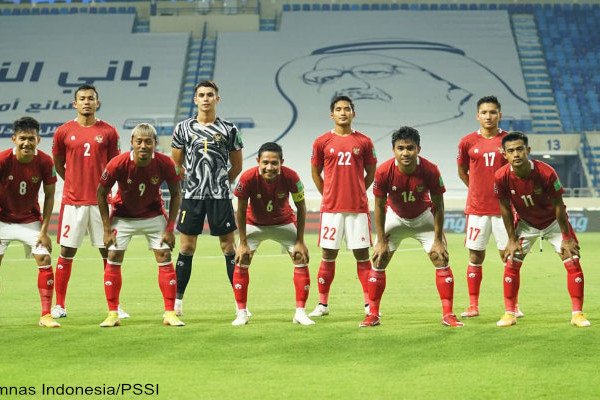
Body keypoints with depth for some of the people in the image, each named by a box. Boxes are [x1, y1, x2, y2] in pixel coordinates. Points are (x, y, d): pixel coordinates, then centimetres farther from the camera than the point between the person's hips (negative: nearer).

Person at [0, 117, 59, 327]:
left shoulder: (45, 162, -16)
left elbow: (49, 196, -5)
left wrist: (44, 230, -9)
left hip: (30, 220, 1)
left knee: (45, 260, -10)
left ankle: (46, 315, -3)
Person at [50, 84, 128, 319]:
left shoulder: (108, 132, 3)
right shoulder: (64, 132, 4)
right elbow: (58, 165, 14)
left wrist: (102, 184, 1)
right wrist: (76, 183, 11)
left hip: (100, 201, 0)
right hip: (72, 201, 0)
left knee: (108, 252, 2)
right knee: (66, 252, 2)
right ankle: (59, 305, 10)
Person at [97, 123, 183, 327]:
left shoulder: (165, 164, -23)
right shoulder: (118, 164, -26)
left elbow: (176, 193, -7)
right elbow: (101, 194, -12)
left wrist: (170, 228, -11)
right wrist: (107, 229, -12)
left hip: (154, 215, 1)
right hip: (123, 215, -1)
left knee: (165, 258, -6)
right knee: (113, 259, -8)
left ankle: (170, 313, 1)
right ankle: (113, 314, 1)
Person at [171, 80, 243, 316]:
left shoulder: (229, 130, 4)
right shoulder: (183, 128, 6)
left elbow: (237, 166, 12)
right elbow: (176, 164, 12)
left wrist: (221, 183, 6)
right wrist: (195, 181, 7)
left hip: (220, 196, -1)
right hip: (191, 196, 1)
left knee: (228, 247, 1)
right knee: (186, 248, 4)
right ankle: (178, 299, 12)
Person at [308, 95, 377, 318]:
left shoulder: (364, 142, 4)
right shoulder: (322, 142, 3)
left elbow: (370, 173, 13)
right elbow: (316, 174, 13)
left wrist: (357, 192, 8)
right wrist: (330, 195, 9)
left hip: (358, 208, 0)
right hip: (331, 208, 0)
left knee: (362, 255, 1)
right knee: (328, 255, 3)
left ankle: (369, 304, 6)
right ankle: (322, 304, 11)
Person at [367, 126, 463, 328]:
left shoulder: (430, 170, -29)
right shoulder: (384, 172, -28)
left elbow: (438, 207, -16)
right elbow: (379, 207, -14)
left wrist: (438, 240, -15)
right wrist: (381, 241, -13)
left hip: (423, 217, 0)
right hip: (395, 217, 0)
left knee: (441, 258, -9)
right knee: (379, 260, -5)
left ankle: (448, 314, -2)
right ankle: (373, 314, 5)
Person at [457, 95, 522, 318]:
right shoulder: (468, 142, 2)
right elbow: (462, 172, 16)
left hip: (503, 207, -1)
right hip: (477, 207, 1)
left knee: (508, 255, 1)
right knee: (475, 256, 4)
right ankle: (473, 306, 10)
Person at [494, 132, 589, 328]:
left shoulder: (546, 172, -32)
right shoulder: (501, 177, -25)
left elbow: (558, 206, -20)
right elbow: (505, 208, -9)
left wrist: (566, 238, -14)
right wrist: (512, 239, -5)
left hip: (553, 221, -2)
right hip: (525, 223, 2)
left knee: (573, 263, -8)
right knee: (511, 263, -6)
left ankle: (578, 314, 1)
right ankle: (509, 314, 5)